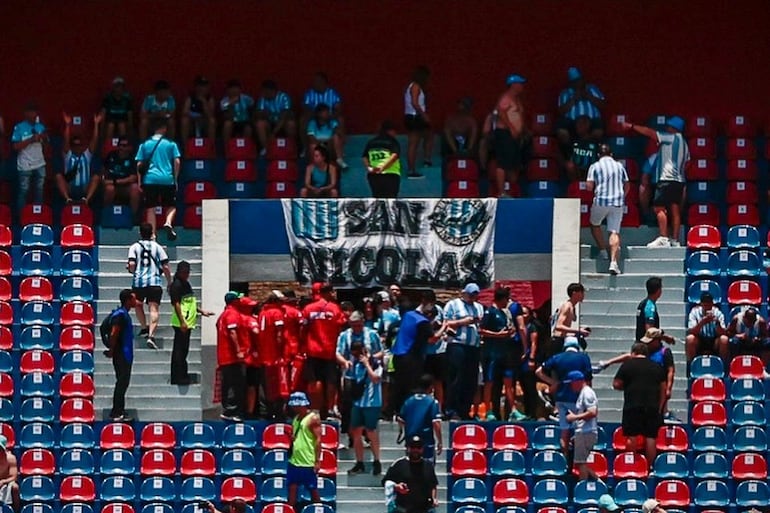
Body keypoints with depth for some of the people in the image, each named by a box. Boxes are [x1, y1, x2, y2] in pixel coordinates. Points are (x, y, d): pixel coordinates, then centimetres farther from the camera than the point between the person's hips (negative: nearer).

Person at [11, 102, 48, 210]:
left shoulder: (40, 127, 6)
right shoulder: (19, 128, -8)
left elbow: (47, 143, 10)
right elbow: (15, 147, -14)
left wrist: (44, 137, -12)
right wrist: (31, 140, -20)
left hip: (39, 165, 4)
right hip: (25, 166, -4)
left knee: (39, 190, 12)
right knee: (23, 191, 2)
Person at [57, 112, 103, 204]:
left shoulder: (87, 154, 11)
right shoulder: (67, 154, 9)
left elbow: (94, 140, 1)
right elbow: (66, 141, -5)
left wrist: (96, 124, -9)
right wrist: (67, 125, -16)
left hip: (85, 190, 1)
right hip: (69, 190, 0)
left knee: (96, 177, -24)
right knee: (59, 176, -24)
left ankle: (87, 198, -38)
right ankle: (67, 198, -39)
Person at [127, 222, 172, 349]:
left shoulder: (135, 247, 5)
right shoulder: (157, 247, 8)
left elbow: (132, 264, -8)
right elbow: (165, 266, 4)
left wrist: (131, 270, 16)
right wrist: (169, 282, 15)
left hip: (139, 282, 0)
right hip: (155, 282, 0)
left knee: (138, 305, 26)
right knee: (154, 308, -6)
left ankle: (145, 327, 19)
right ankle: (151, 335, -21)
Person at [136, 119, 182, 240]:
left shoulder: (145, 145, 8)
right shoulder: (171, 144, 5)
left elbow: (139, 164, 6)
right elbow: (177, 162, 1)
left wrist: (139, 182, 9)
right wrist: (175, 179, 9)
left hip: (150, 180, 1)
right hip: (167, 179, -1)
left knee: (151, 208, 5)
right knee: (171, 206, 9)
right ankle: (168, 223, -20)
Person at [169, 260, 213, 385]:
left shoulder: (186, 284, 20)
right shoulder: (177, 285, -10)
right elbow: (176, 304, -16)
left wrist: (201, 311, 24)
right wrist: (182, 321, -21)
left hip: (187, 323, 10)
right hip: (181, 323, -10)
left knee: (183, 350, 13)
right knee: (179, 350, -9)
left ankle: (182, 377, 18)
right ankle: (178, 378, -9)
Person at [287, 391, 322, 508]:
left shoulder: (313, 418, -11)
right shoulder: (296, 418, 13)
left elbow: (318, 440, -14)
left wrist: (317, 460, -18)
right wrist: (291, 437, 4)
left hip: (309, 463, -8)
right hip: (294, 460, 8)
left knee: (313, 490, 1)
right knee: (292, 489, 6)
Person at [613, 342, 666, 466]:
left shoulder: (627, 365, 2)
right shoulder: (657, 367, 13)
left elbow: (616, 384, 1)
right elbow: (663, 388, 14)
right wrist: (660, 408, 18)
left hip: (633, 406, -3)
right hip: (652, 407, 3)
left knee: (631, 437, 2)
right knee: (650, 437, 3)